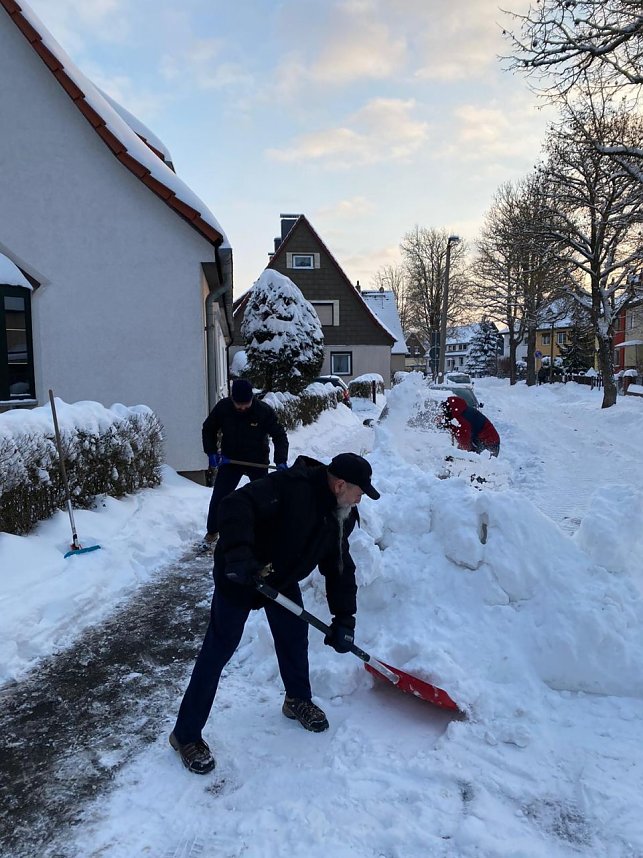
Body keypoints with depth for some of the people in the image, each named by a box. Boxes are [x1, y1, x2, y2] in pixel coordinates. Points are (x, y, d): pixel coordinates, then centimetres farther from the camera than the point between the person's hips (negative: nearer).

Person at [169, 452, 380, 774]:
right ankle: (186, 735, 12)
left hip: (283, 578, 8)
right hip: (239, 576, -7)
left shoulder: (341, 516, -5)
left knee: (295, 638, 15)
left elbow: (340, 568, 0)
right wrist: (237, 553, -48)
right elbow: (236, 505, -39)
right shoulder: (290, 486, -32)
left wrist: (344, 618, -5)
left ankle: (298, 700, 42)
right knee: (218, 651, -2)